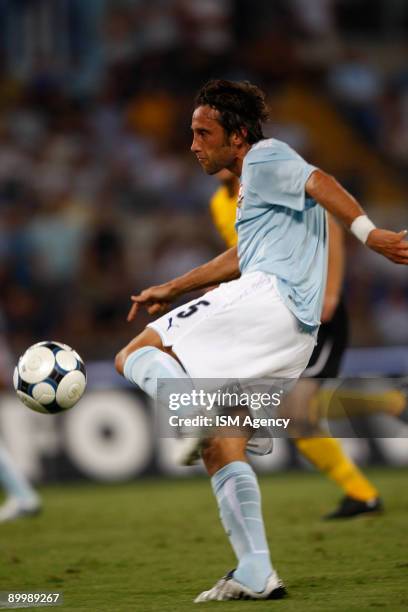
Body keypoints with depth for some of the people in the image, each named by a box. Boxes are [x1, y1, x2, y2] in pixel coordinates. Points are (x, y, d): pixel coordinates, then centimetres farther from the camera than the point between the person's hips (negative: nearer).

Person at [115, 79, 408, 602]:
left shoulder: (265, 159, 1)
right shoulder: (260, 175, 30)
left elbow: (319, 181, -18)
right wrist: (173, 290, 44)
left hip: (266, 296, -10)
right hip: (293, 334, 10)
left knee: (133, 356, -7)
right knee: (223, 451, 9)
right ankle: (256, 574, 3)